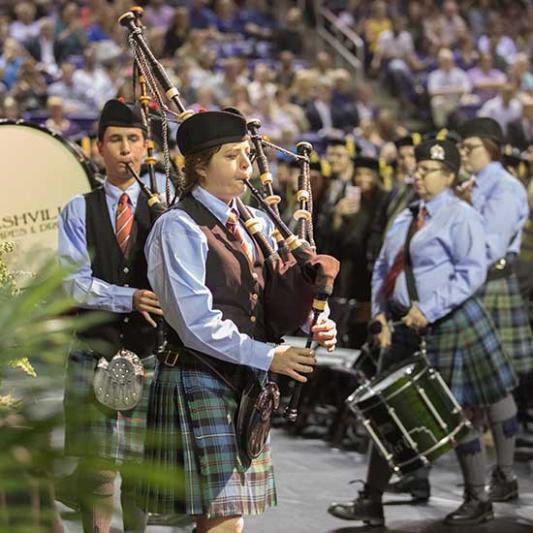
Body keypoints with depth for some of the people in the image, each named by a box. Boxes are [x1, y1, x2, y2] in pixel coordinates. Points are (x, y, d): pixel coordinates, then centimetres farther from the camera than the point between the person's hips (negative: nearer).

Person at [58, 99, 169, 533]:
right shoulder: (79, 211, 5)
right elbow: (74, 281, -7)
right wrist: (129, 299, -20)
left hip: (150, 353, 1)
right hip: (94, 354, -1)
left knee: (143, 465, 5)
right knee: (95, 465, 0)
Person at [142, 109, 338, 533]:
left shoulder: (255, 223, 14)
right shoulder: (178, 228, -10)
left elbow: (278, 303, 16)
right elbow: (195, 322, -17)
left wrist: (312, 326, -5)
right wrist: (267, 356, -17)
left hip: (247, 385, 7)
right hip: (200, 383, -7)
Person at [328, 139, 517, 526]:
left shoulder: (461, 217, -9)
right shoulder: (407, 218, 14)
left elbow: (472, 273, -18)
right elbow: (384, 268, 19)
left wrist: (429, 309, -22)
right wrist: (380, 311, 4)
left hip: (450, 325, -7)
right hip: (407, 327, 7)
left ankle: (479, 501, 18)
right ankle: (371, 503, 9)